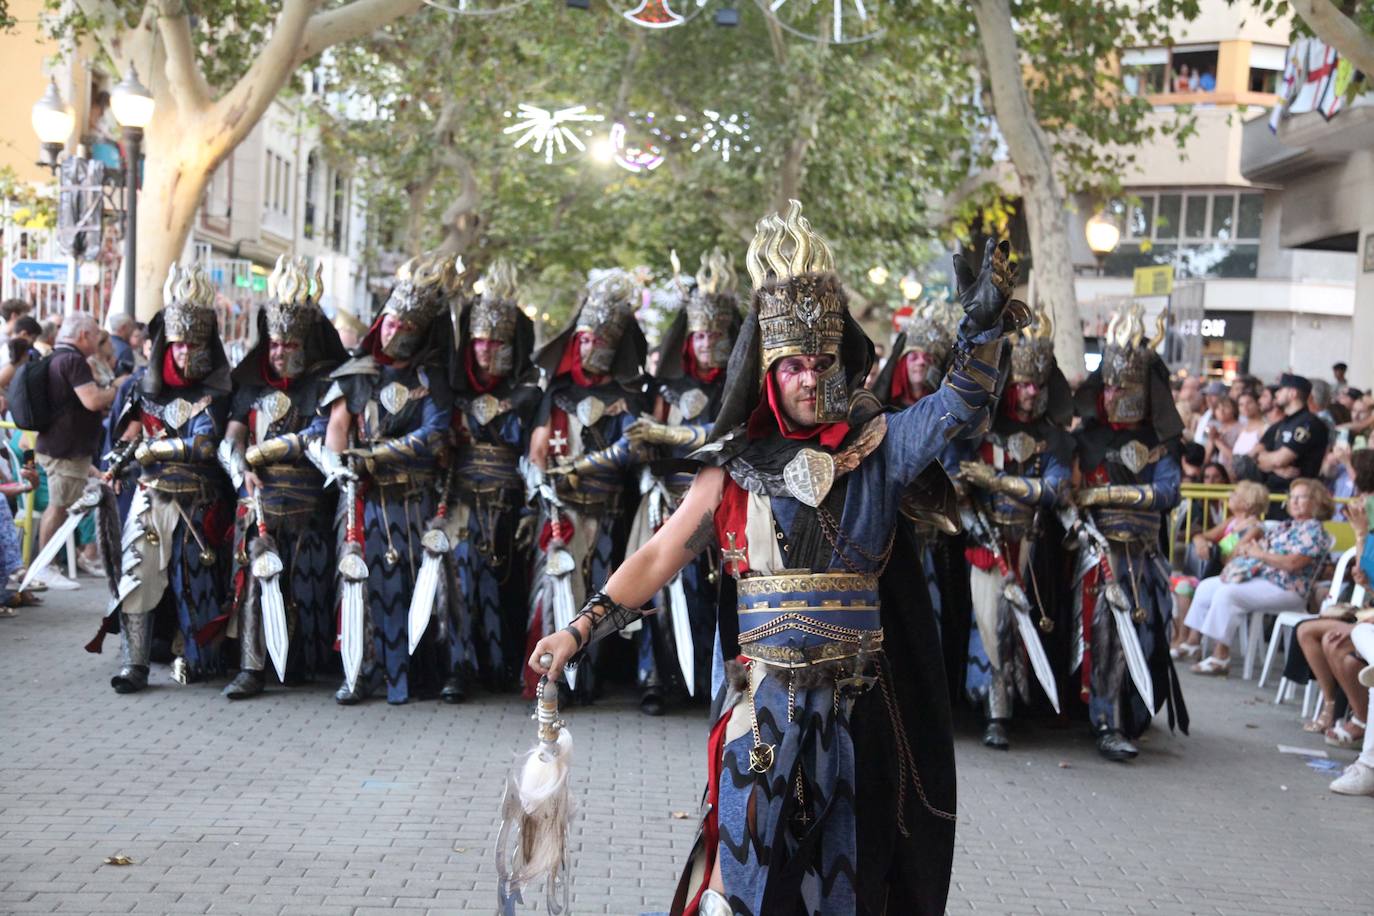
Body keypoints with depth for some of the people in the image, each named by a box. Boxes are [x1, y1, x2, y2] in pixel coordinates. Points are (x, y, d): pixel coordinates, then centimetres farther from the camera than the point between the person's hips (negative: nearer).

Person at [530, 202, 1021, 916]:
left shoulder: (877, 448, 2)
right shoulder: (735, 467, 1)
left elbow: (957, 411, -10)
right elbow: (660, 556, 0)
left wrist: (984, 327, -27)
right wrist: (580, 630, -7)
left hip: (858, 701, 1)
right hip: (764, 696, -1)